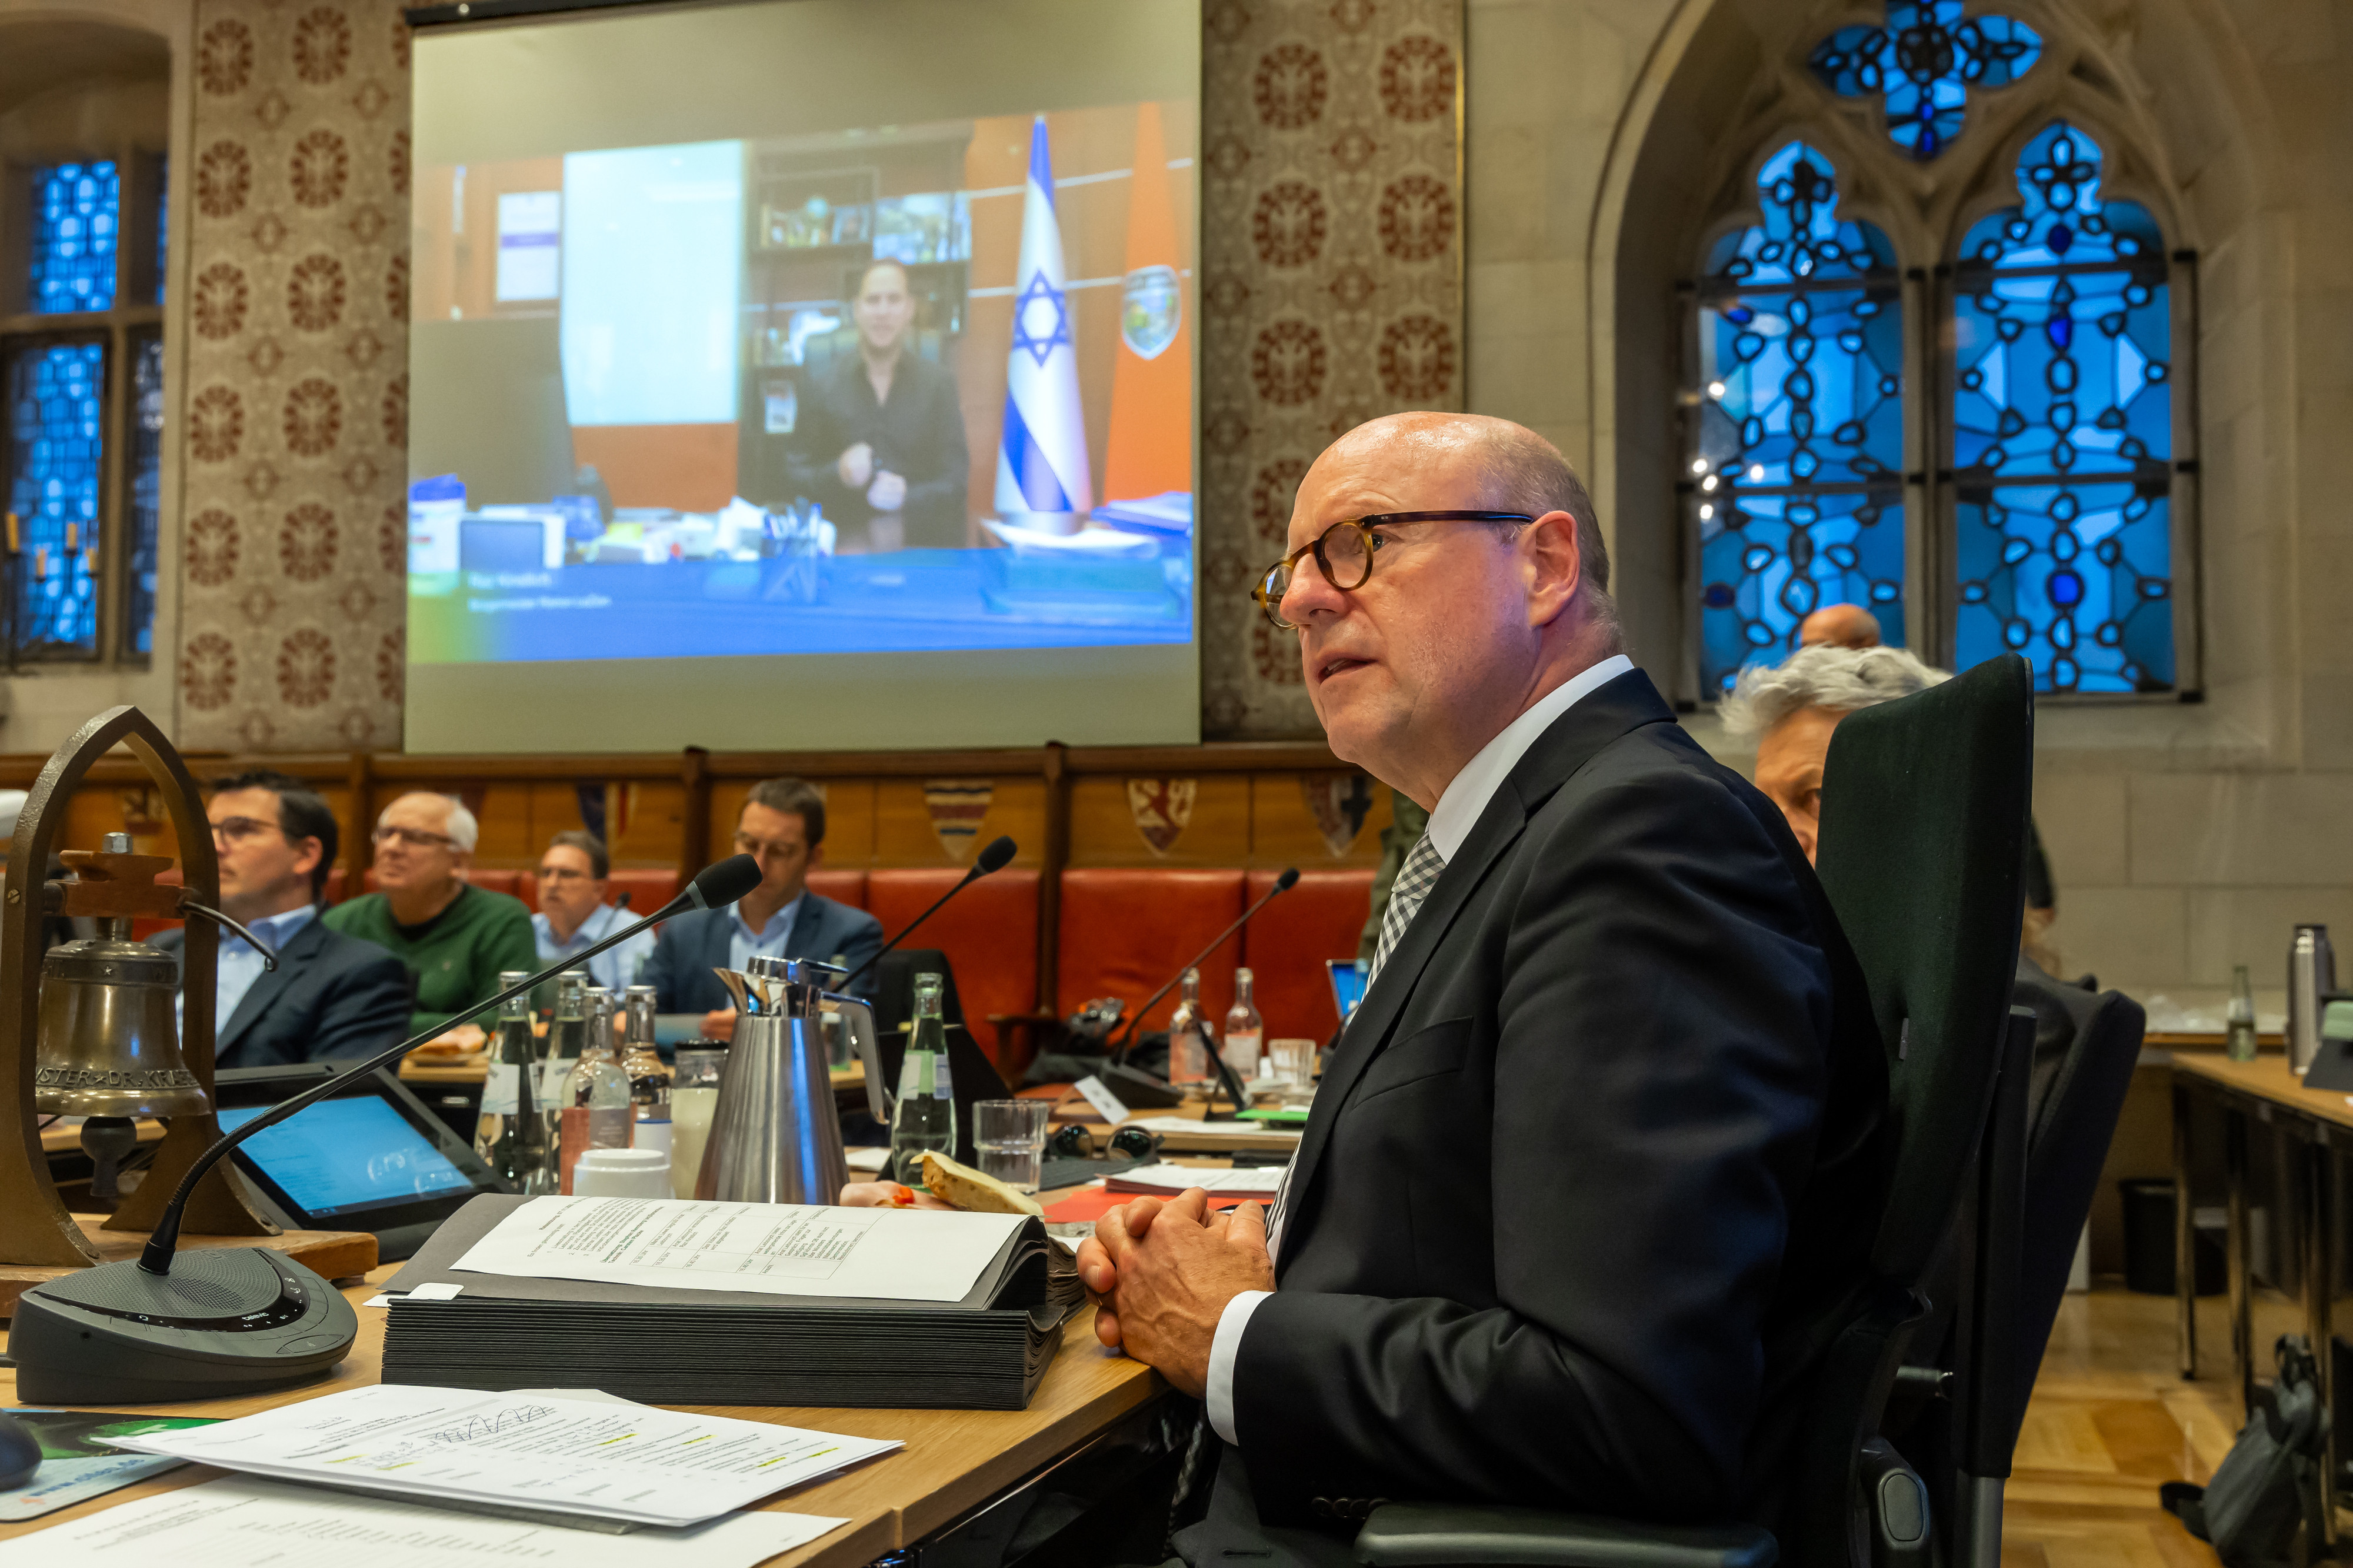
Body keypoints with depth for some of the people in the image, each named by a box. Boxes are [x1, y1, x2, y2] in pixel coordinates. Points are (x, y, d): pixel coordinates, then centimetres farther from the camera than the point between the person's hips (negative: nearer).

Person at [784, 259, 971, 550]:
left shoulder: (939, 384, 8)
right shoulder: (821, 386, 9)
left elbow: (955, 479, 4)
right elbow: (797, 473, 11)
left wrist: (906, 499, -14)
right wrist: (838, 474, -10)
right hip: (845, 546, -1)